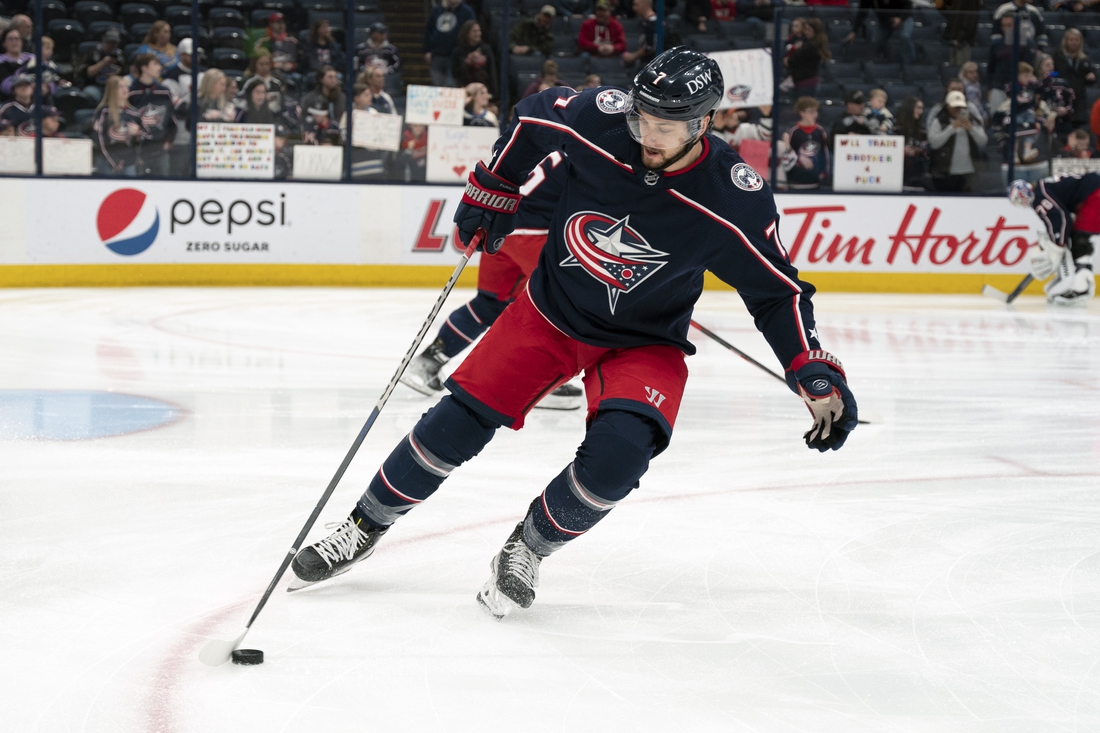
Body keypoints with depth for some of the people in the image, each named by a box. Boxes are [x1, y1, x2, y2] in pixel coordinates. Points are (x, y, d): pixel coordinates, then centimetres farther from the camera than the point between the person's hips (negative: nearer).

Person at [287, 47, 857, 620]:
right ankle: (365, 527, 21)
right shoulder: (599, 117, -22)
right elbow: (532, 118, 1)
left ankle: (527, 550, 1)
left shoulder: (735, 200, -25)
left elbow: (777, 293, -14)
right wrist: (491, 189, 8)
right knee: (457, 422, -2)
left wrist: (818, 378, -24)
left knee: (618, 452, -26)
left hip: (643, 342, -2)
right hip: (551, 310, 2)